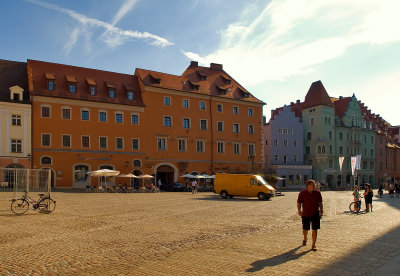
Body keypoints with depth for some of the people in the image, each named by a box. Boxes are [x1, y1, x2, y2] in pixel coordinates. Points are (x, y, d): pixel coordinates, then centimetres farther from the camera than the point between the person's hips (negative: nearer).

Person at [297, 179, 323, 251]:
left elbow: (320, 203, 8)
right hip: (305, 214, 0)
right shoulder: (302, 193, -6)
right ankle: (305, 239, 43)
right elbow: (299, 203, -4)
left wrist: (321, 211, 3)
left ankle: (313, 245, 7)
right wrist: (299, 210, -17)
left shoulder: (317, 193, 0)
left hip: (315, 214, 1)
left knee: (314, 230, -2)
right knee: (305, 229, 12)